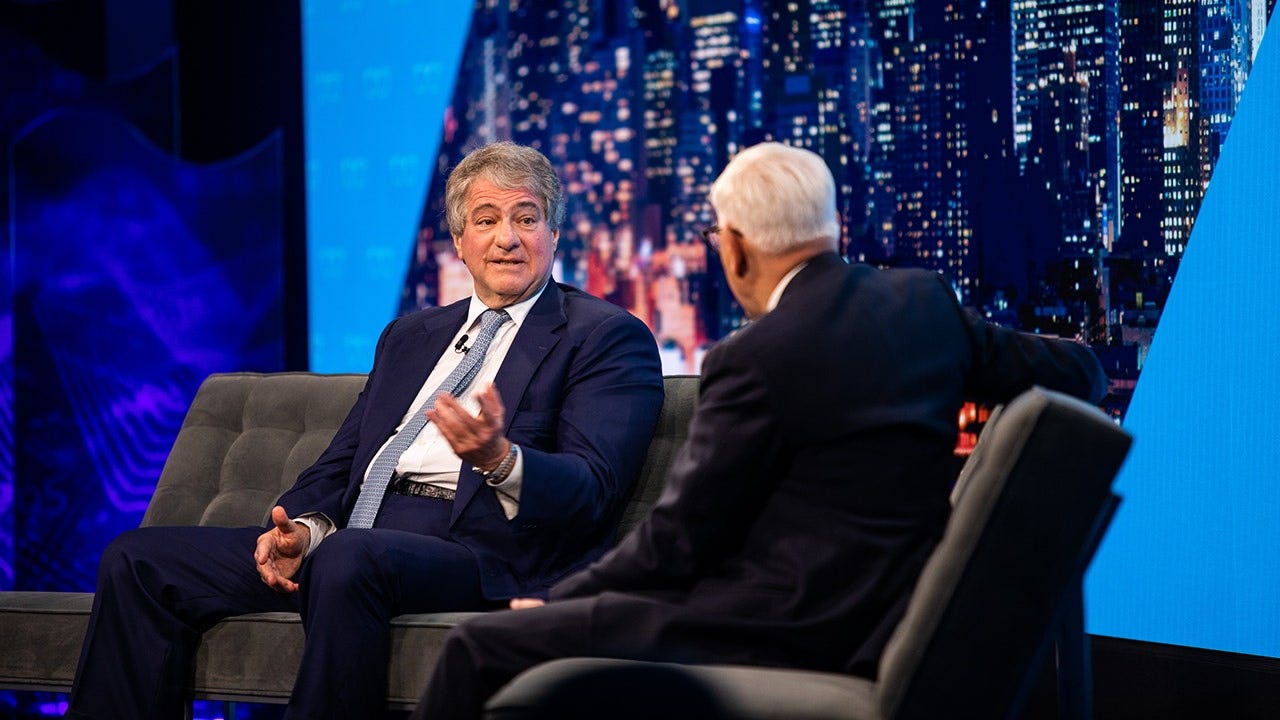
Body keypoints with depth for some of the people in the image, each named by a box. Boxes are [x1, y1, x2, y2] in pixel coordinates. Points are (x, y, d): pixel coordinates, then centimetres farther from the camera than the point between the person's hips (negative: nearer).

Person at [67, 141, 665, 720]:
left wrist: (498, 457, -29)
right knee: (138, 560, -5)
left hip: (480, 547, -7)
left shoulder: (607, 338, 5)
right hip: (352, 539, 7)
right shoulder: (409, 337, 27)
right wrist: (304, 526, -1)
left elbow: (591, 489, -8)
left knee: (349, 558, -40)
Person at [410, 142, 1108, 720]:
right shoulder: (924, 302, 4)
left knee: (481, 645, -7)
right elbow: (1076, 373, 12)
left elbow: (677, 539, -11)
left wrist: (552, 601, 2)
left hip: (788, 630, -9)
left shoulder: (757, 359, -17)